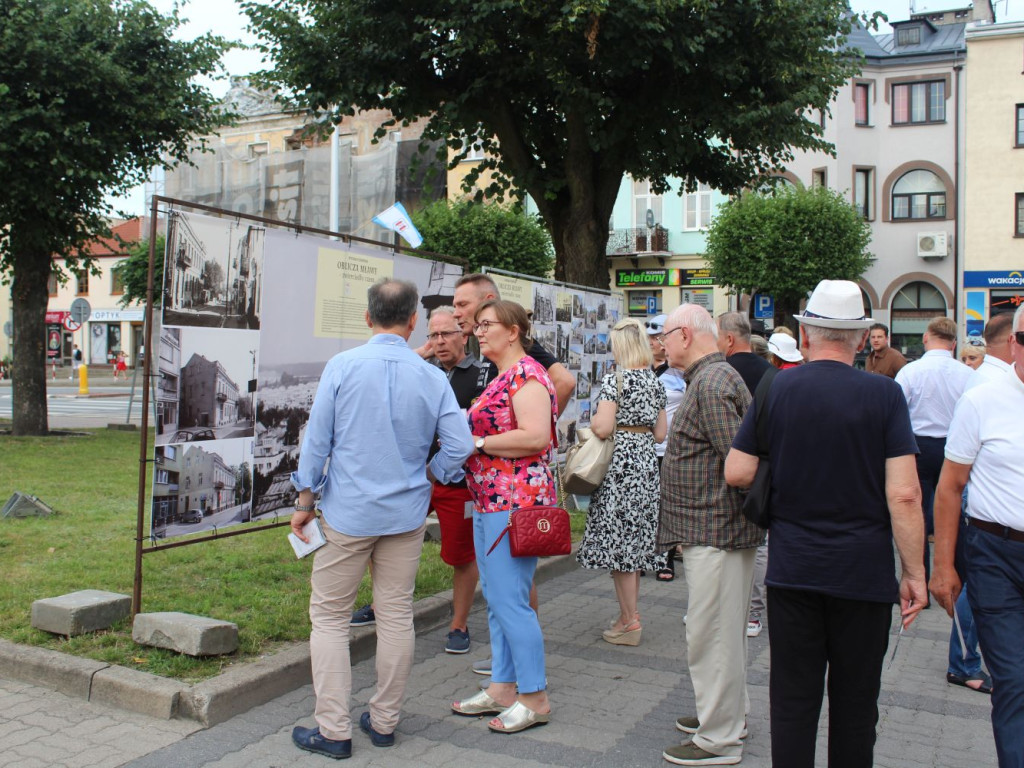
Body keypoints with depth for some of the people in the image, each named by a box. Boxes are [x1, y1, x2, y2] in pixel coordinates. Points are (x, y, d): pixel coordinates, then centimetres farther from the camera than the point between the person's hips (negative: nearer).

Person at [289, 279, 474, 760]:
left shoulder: (342, 366, -8)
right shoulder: (432, 377, -3)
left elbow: (317, 439, -6)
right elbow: (460, 445, -6)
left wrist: (305, 501, 3)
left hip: (348, 512, -2)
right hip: (406, 515, 3)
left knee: (329, 616, 8)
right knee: (396, 615, 12)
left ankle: (333, 730, 10)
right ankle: (384, 721, 24)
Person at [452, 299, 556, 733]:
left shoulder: (526, 373, -12)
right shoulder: (501, 377, 18)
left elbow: (535, 436, -23)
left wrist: (476, 443, -16)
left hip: (515, 501, -11)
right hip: (489, 501, 11)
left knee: (510, 601, -6)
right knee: (496, 600, 14)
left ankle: (535, 698, 7)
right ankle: (502, 689, 25)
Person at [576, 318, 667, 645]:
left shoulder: (615, 379, -12)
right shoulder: (655, 382, 10)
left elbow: (602, 428, -20)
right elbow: (661, 433, 12)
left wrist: (590, 420, 0)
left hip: (620, 461, -8)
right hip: (647, 460, 8)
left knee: (619, 539, 0)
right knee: (636, 539, 16)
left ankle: (629, 622, 7)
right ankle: (630, 612, 26)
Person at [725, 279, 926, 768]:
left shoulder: (776, 390, -4)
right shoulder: (884, 394, -8)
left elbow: (736, 474, -3)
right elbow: (904, 495, -12)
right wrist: (914, 572, -3)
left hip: (792, 568, 1)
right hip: (864, 573, -1)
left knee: (793, 700, 10)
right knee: (855, 701, 14)